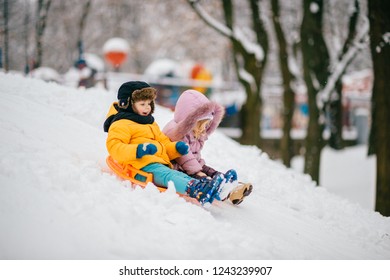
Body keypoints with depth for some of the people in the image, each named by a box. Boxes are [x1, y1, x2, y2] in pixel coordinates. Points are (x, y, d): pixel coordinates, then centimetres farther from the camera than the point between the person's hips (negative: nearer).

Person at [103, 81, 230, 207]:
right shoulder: (121, 124, 5)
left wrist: (176, 148, 11)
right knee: (166, 176, -36)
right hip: (144, 166, -8)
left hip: (161, 163, 8)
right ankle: (195, 190, -63)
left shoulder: (151, 125, 35)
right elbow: (114, 147, -10)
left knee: (182, 176, -22)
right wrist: (137, 150, -26)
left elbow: (164, 144, 36)